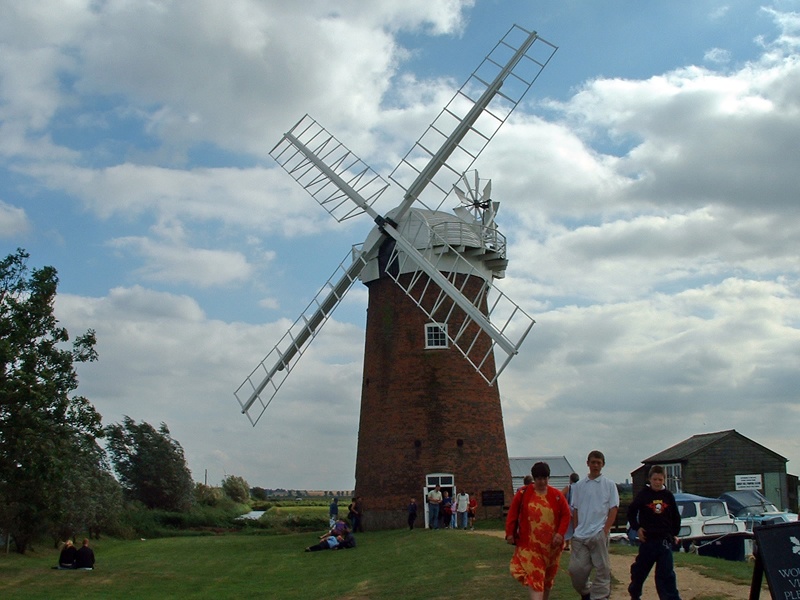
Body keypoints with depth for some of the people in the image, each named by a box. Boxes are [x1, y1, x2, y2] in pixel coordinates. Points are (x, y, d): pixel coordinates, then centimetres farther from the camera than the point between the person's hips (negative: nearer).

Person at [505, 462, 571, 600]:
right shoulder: (523, 493, -3)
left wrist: (560, 533, -10)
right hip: (529, 544, -2)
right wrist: (510, 533, -4)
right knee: (534, 576, -13)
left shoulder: (557, 495, 0)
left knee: (548, 577, 16)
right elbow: (513, 513, 1)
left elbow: (566, 515, 2)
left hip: (551, 544, 2)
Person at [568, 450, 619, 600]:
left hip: (599, 534, -2)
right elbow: (575, 510, 13)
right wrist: (576, 531, 4)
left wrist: (605, 530, -8)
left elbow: (613, 509, 1)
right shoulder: (579, 486, 11)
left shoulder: (609, 485, 4)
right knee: (575, 569, 1)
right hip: (580, 536, 2)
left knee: (602, 569, -1)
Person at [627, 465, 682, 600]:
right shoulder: (643, 495, -3)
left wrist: (675, 533, 13)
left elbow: (676, 517, 14)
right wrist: (637, 528, -3)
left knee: (667, 573, -4)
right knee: (640, 569, 12)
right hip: (647, 539, -1)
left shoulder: (668, 496, 3)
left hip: (665, 540, 1)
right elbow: (631, 512, 6)